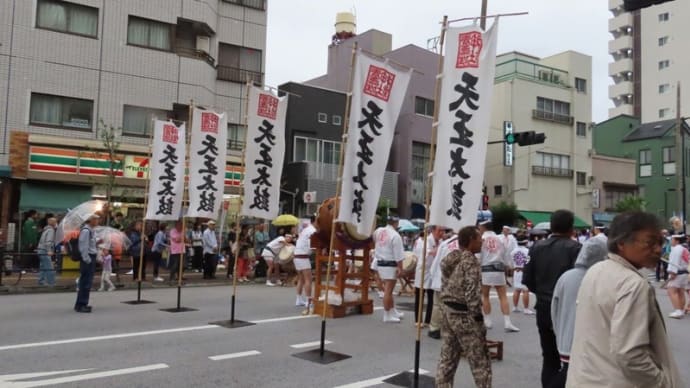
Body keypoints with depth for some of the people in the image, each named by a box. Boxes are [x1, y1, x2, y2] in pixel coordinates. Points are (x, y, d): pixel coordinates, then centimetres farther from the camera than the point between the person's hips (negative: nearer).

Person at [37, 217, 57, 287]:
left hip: (41, 250, 10)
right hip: (45, 251, -10)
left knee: (43, 268, 15)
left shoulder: (46, 229, 18)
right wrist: (49, 251, -29)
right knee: (50, 269, -10)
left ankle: (41, 282, 19)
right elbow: (48, 241, -23)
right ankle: (51, 284, -11)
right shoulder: (51, 230, -12)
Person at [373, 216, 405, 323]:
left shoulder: (378, 231, 3)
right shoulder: (395, 235, -15)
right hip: (390, 265, -7)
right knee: (388, 291, -1)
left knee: (388, 290, 17)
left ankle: (393, 312, 29)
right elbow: (398, 254, -17)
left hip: (380, 264, 7)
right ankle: (387, 315, 5)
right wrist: (400, 267, -13)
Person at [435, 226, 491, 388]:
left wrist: (447, 308, 17)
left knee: (447, 359, 13)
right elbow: (472, 294, -20)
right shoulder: (470, 261, -16)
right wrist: (478, 317, -13)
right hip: (464, 314, -8)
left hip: (447, 311, 9)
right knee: (480, 361, 4)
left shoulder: (450, 259, 10)